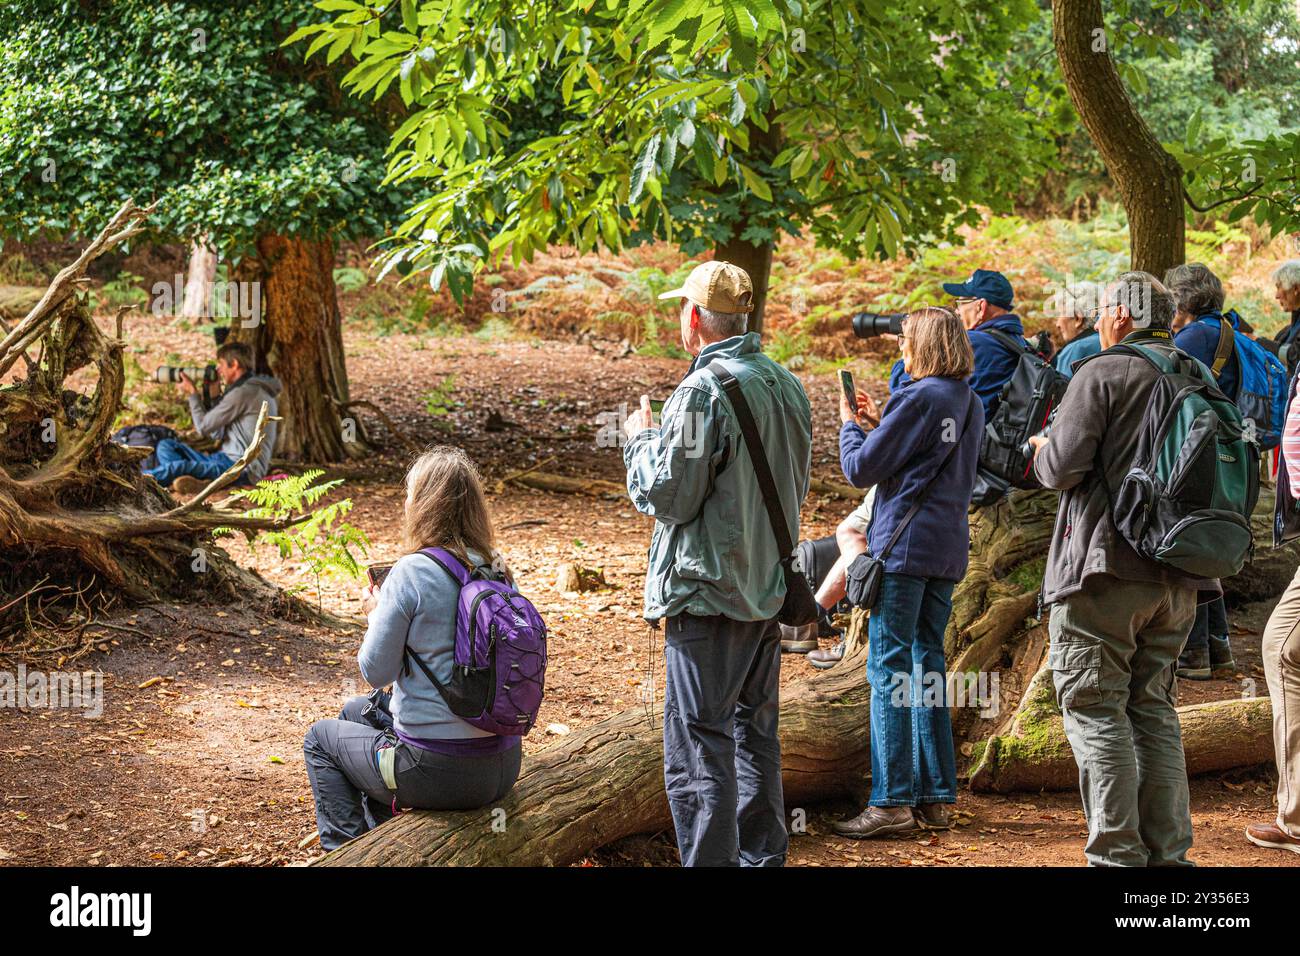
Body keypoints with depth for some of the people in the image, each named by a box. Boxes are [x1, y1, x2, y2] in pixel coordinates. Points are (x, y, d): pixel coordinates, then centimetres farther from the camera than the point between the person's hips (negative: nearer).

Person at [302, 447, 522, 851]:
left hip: (437, 771, -7)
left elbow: (375, 671, -11)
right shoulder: (496, 569, 2)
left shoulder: (412, 572, -19)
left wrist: (375, 616, 6)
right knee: (356, 711, 31)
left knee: (321, 739, 21)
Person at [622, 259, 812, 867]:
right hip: (769, 589, 9)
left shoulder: (703, 393, -19)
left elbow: (667, 496, -16)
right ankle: (762, 854, 27)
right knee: (754, 733, 19)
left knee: (698, 749, -3)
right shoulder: (786, 386, 8)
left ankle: (712, 860, -2)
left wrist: (639, 438, 0)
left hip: (709, 594, -8)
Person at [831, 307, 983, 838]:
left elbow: (861, 469, -10)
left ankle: (892, 803, -7)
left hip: (904, 546, -8)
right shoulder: (970, 403, 12)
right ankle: (936, 797, 13)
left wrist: (850, 424, 7)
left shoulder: (917, 399, -13)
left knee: (889, 669, -5)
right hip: (948, 549, 8)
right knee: (928, 665, 12)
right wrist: (877, 423, 19)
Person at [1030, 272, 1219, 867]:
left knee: (1094, 709, -2)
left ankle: (1118, 853, -6)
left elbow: (1063, 467, -13)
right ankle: (1167, 851, 13)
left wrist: (1043, 450, 8)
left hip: (1106, 570, -7)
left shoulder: (1101, 374, -8)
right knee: (1153, 708, 14)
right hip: (1178, 577, 7)